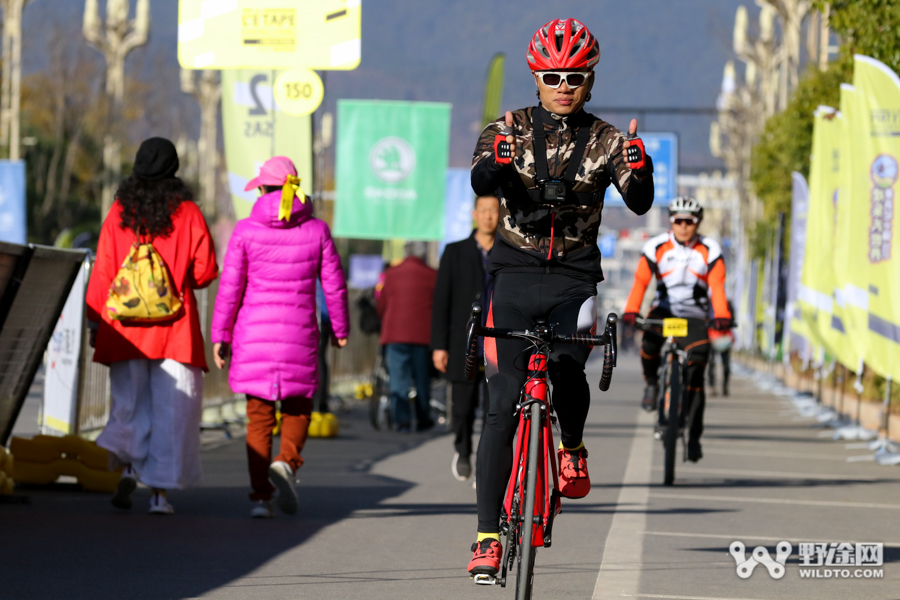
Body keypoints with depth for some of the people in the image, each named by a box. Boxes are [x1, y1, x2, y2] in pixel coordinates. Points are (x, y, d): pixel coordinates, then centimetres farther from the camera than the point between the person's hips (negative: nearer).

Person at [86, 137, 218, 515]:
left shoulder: (119, 213, 2)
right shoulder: (187, 213, -1)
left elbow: (103, 271, 1)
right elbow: (206, 270, -2)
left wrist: (96, 321, 7)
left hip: (126, 328, 2)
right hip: (175, 328, -2)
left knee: (130, 403, 11)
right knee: (171, 406, 2)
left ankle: (129, 465, -12)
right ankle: (160, 488, -3)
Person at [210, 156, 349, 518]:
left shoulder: (247, 230, -3)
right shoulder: (316, 231, 0)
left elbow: (230, 287, -4)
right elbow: (334, 285, 4)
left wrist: (220, 336, 3)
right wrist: (340, 329, 18)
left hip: (254, 335, 0)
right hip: (299, 336, 0)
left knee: (259, 416, 8)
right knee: (297, 408, 16)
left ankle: (261, 496, 1)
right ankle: (287, 462, -13)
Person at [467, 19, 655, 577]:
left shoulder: (604, 139, 3)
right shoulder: (509, 129, 1)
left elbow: (640, 203, -10)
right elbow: (482, 183, -17)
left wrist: (638, 167, -31)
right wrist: (498, 158, -40)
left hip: (573, 279, 0)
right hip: (516, 274, 0)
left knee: (567, 371, -27)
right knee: (503, 402, -8)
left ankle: (573, 448, 7)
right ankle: (488, 536, -5)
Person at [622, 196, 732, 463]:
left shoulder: (710, 250, -5)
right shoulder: (656, 247, -6)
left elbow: (717, 286, -15)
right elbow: (640, 281, -15)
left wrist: (721, 316, -33)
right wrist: (631, 312, -32)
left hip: (694, 316, 0)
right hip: (664, 310, 0)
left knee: (696, 373, -11)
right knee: (649, 341, -33)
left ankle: (693, 436, -4)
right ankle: (651, 383, -2)